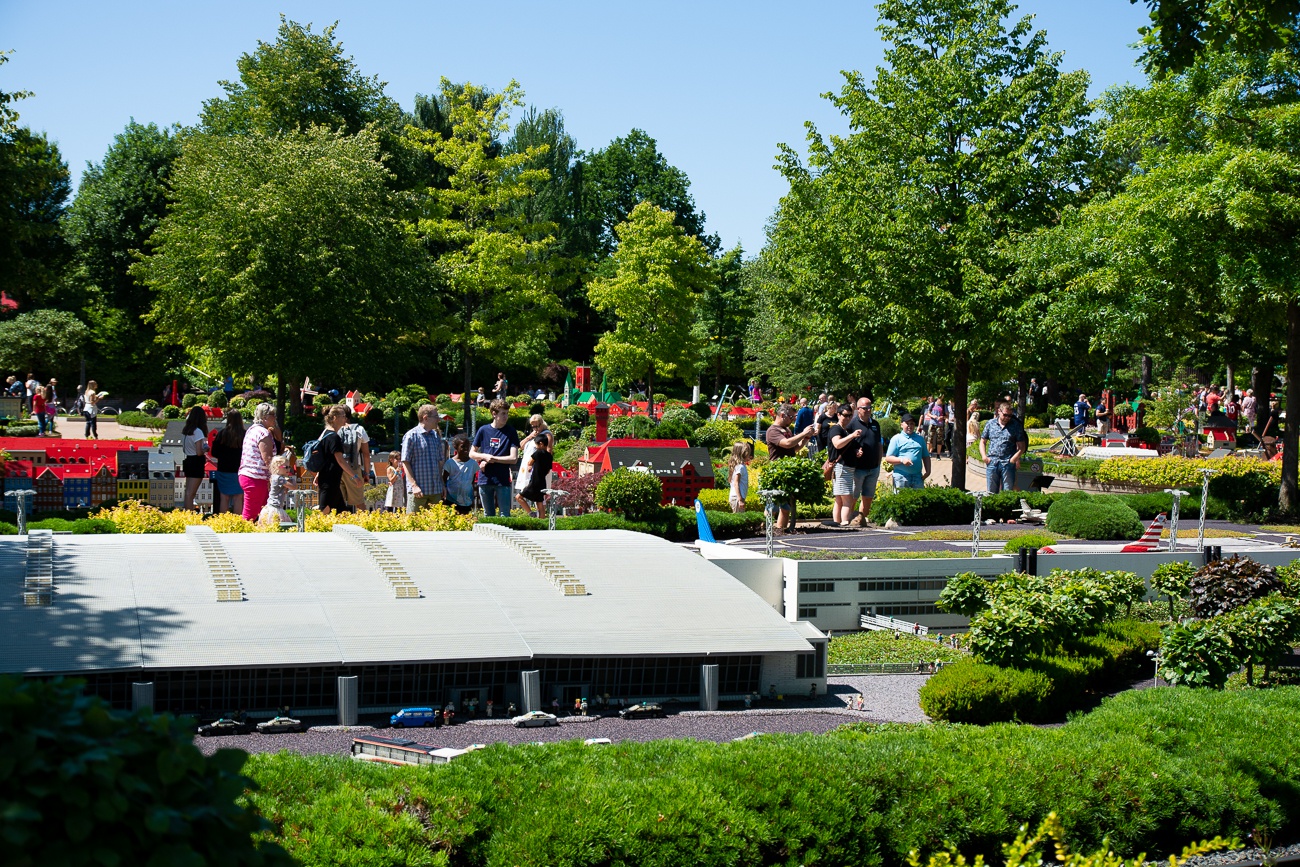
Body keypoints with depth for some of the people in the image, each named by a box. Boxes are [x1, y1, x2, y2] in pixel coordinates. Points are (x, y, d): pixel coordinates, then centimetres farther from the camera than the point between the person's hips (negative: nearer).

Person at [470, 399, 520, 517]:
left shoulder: (510, 432, -1)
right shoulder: (483, 430, 4)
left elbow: (513, 458, -7)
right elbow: (472, 453, 10)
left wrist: (491, 459, -11)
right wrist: (485, 456, -10)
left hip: (502, 481, -2)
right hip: (485, 480, 2)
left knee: (504, 515, -4)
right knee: (488, 515, 11)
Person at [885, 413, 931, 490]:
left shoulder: (920, 439, 17)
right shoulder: (896, 439, 2)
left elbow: (926, 456, 21)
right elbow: (888, 458, -3)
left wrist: (927, 471, 8)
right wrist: (902, 460, -17)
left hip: (917, 477, 4)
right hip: (901, 477, -4)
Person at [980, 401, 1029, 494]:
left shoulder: (1016, 425, 4)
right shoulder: (990, 423, 10)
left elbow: (1021, 447, 3)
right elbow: (983, 442, 16)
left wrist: (1014, 459, -11)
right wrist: (984, 456, 0)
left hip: (1008, 463, -2)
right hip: (992, 462, 2)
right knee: (991, 492, 4)